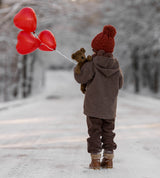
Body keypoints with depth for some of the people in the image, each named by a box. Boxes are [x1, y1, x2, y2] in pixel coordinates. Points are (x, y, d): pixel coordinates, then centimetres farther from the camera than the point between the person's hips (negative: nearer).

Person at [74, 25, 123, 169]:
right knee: (108, 133, 14)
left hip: (93, 107, -3)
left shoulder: (91, 66, -14)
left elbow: (80, 78, -6)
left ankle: (95, 160, 5)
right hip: (110, 108, 3)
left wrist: (79, 64, 7)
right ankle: (108, 159, 15)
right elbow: (119, 84, 8)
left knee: (94, 133, 4)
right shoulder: (116, 68, -2)